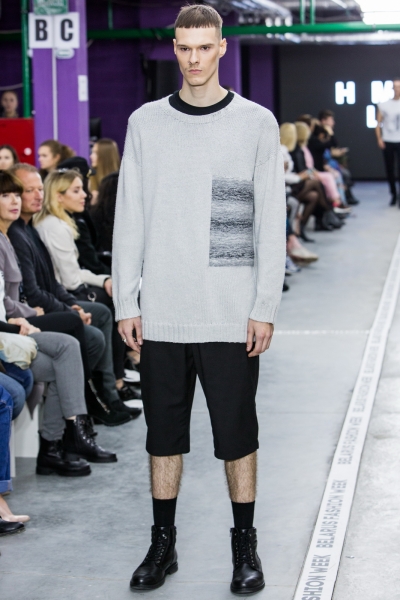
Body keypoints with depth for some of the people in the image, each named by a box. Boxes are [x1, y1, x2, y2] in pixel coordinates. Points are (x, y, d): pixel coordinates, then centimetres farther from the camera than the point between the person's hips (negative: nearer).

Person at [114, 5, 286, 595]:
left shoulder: (256, 123, 1)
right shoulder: (146, 123, 7)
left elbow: (271, 222, -1)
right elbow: (129, 219, 7)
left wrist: (265, 308, -6)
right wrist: (126, 303, 1)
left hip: (232, 315, -2)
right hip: (161, 314, 2)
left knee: (237, 431, 4)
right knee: (165, 430, 10)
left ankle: (245, 546, 17)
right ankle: (163, 542, 22)